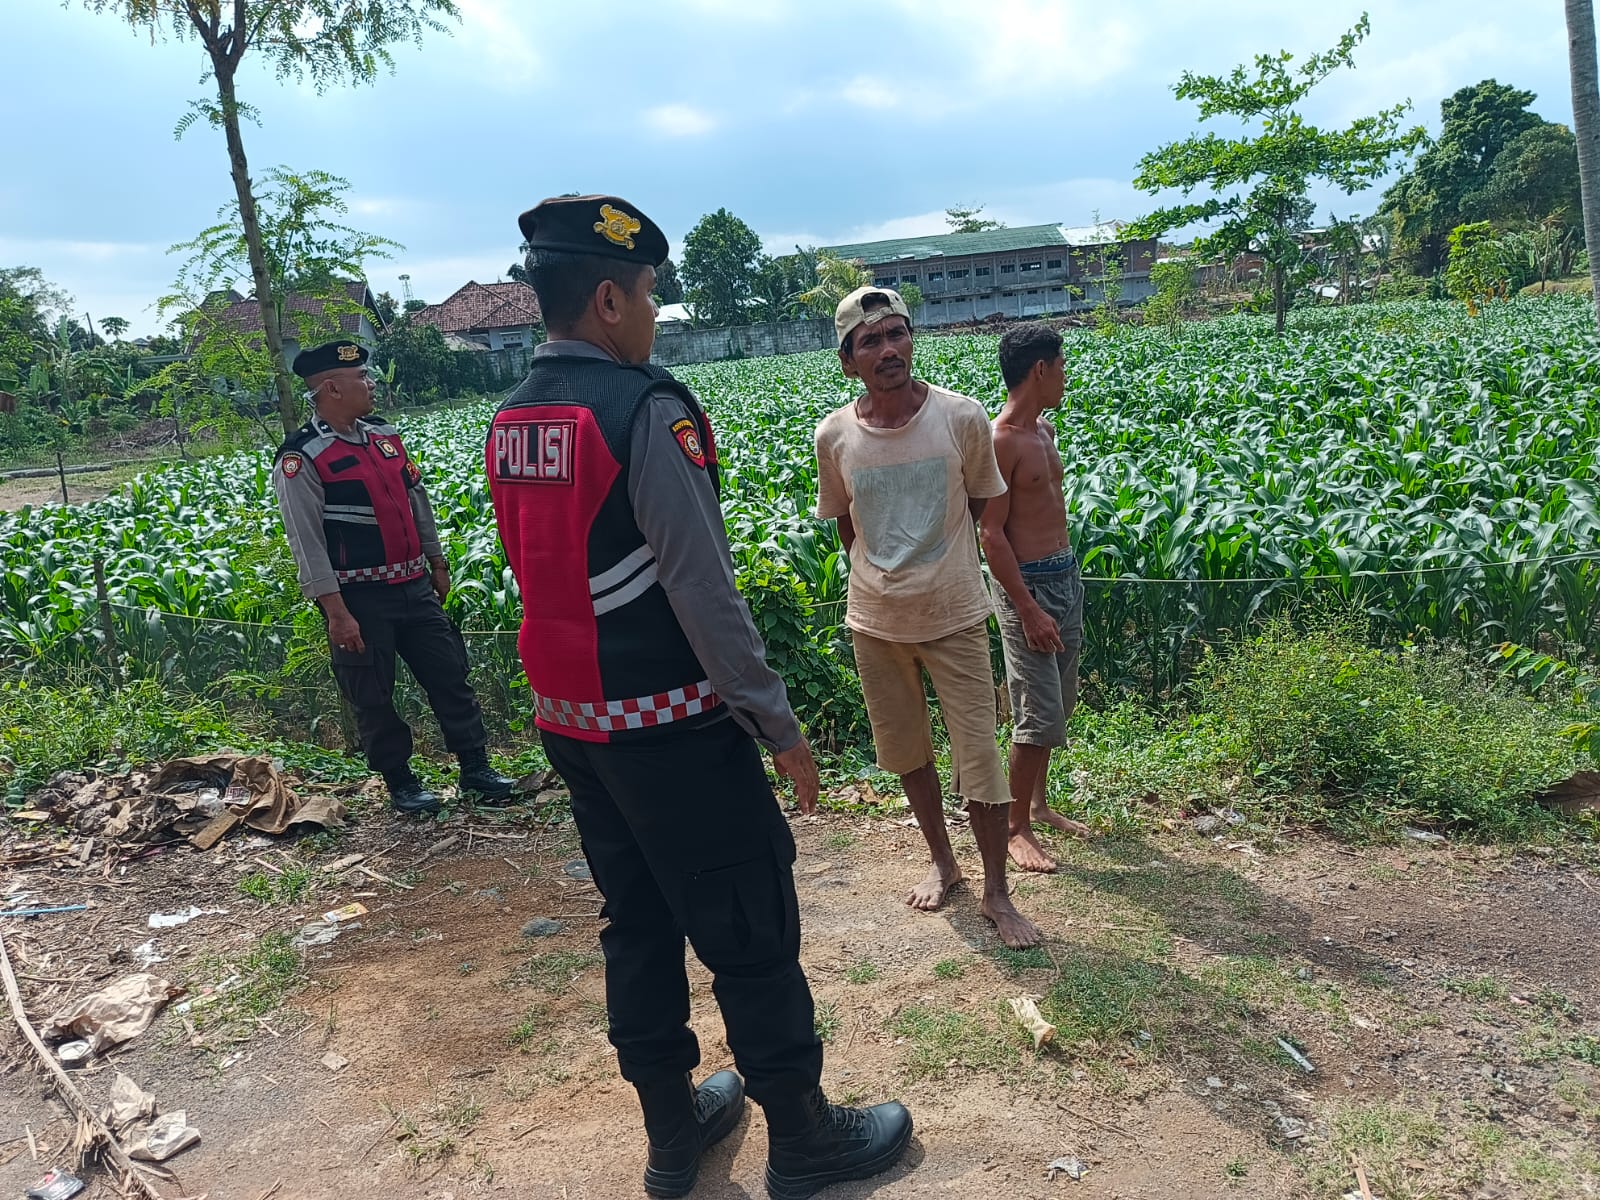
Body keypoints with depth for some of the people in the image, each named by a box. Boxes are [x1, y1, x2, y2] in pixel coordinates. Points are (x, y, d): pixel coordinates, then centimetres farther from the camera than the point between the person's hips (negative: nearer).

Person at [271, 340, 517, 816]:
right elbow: (307, 544, -16)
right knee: (373, 696, 7)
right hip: (359, 597, -6)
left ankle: (476, 768, 21)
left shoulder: (383, 433, 8)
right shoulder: (301, 458, -13)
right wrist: (336, 612, -19)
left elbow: (417, 502, 17)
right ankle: (400, 782, 24)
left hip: (414, 587, 6)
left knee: (449, 674, 10)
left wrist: (437, 563, 19)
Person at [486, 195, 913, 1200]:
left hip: (575, 726, 8)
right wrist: (778, 722, -12)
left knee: (638, 927, 19)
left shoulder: (510, 422, 5)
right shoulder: (646, 409, -19)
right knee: (751, 937, 8)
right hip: (673, 730, -8)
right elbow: (704, 590, -20)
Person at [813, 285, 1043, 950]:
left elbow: (979, 506, 3)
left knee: (979, 757, 2)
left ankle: (997, 891, 20)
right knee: (905, 750, 17)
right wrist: (884, 580, 6)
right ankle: (942, 861, 39)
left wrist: (937, 567, 5)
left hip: (955, 616, -2)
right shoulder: (835, 435, -8)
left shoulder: (962, 417, -12)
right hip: (875, 621, 2)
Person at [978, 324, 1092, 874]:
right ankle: (1017, 827, 12)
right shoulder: (999, 441, -18)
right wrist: (1028, 610, -21)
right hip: (1027, 583, -9)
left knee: (1059, 705, 17)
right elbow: (991, 534, -20)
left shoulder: (1044, 429, 9)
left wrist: (1067, 576, 20)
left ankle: (1040, 803, 33)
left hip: (1065, 576, 9)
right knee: (1038, 715, -3)